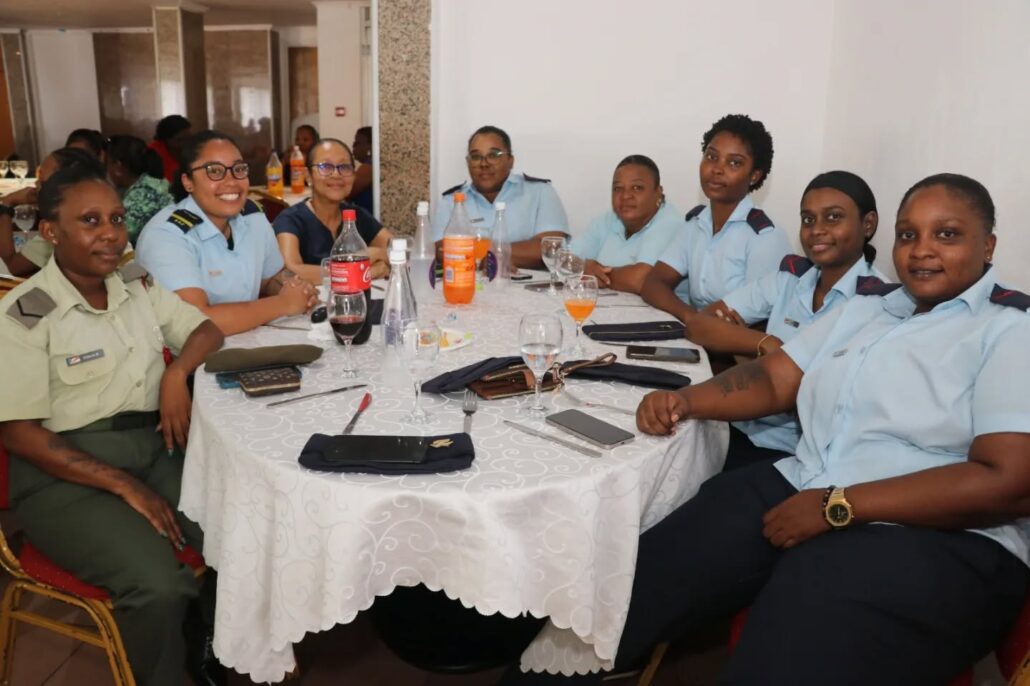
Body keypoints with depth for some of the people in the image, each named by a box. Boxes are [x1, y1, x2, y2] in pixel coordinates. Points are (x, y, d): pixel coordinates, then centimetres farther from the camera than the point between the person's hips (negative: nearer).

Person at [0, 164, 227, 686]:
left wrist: (177, 372, -8)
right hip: (65, 472, -5)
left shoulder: (138, 286, 7)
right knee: (159, 584, -28)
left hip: (155, 444, 5)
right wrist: (124, 485, -18)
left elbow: (207, 329, 16)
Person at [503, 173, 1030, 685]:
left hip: (934, 539, -5)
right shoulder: (864, 307, 18)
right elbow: (772, 379, 15)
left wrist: (837, 508, -16)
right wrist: (685, 400, -6)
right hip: (798, 491, 5)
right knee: (624, 594, -13)